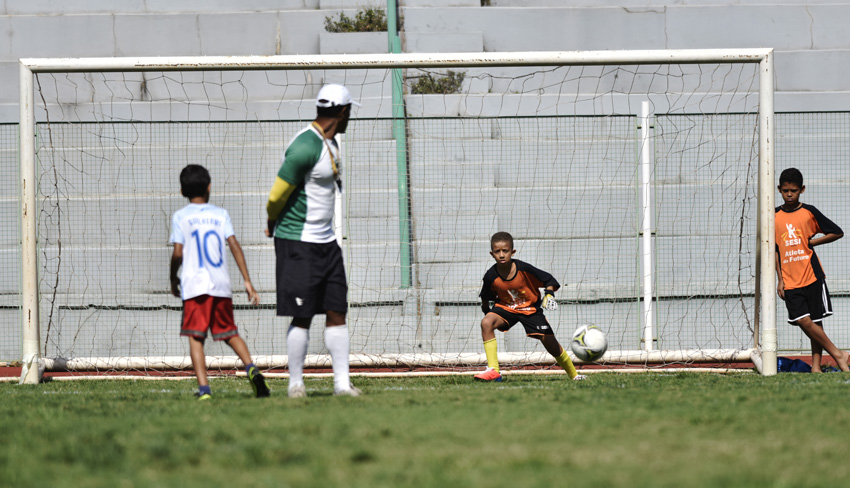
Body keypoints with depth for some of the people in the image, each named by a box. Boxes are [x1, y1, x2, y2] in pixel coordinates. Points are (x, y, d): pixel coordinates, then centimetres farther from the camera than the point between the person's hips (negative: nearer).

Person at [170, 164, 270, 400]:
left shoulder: (181, 217, 4)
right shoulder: (220, 214, 10)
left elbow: (178, 253, -3)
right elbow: (234, 245, 2)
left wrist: (173, 278, 14)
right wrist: (247, 281, 2)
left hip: (195, 284, -3)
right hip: (221, 284, 3)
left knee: (195, 336, -3)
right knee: (229, 333, 16)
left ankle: (203, 387, -17)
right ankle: (251, 369, -6)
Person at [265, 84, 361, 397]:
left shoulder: (331, 142, 11)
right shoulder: (306, 147, -20)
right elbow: (276, 196, -17)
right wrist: (274, 223, 3)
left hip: (326, 241, 9)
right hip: (298, 242, -9)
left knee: (337, 313, 5)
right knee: (302, 317, -4)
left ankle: (342, 382, 8)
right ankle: (295, 383, 6)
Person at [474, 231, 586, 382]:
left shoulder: (524, 269, -24)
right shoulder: (491, 276, -19)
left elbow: (548, 280, -13)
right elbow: (485, 298, 1)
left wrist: (549, 294, -28)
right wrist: (487, 311, 3)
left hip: (530, 308, -1)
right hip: (506, 307, 1)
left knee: (549, 341, -3)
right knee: (486, 323, -28)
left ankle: (574, 374, 22)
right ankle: (493, 371, -27)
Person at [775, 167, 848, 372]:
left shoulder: (809, 212, 1)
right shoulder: (775, 216, 8)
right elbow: (774, 250, 12)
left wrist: (812, 242, -2)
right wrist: (780, 279, 7)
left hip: (812, 275, -2)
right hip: (790, 280, 2)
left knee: (815, 321, -1)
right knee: (803, 320, -10)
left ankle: (816, 366, 6)